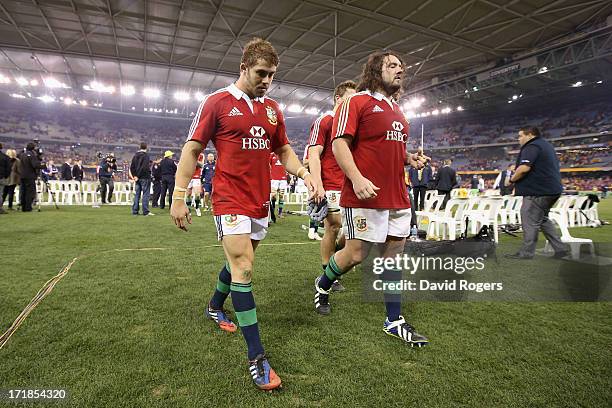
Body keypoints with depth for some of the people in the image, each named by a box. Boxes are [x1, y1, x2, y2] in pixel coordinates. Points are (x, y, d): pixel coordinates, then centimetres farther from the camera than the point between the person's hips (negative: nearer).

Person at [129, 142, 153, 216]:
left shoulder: (135, 155, 12)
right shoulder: (146, 155, -10)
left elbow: (132, 166, 11)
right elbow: (145, 167, -19)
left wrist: (134, 175, 11)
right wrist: (137, 176, -13)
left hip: (137, 178, 7)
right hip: (145, 177, -7)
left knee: (137, 194, 11)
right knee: (145, 194, -3)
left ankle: (135, 211, 13)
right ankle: (145, 211, -4)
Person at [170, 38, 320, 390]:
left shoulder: (273, 108, 11)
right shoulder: (217, 102, -4)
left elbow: (284, 150, 17)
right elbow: (192, 149, -3)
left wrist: (305, 173, -1)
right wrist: (179, 196, -7)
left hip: (261, 202, 6)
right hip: (230, 200, -6)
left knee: (240, 262, 18)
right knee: (243, 268, -11)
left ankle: (216, 307, 46)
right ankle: (257, 356, -3)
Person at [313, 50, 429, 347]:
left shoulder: (397, 111, 21)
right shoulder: (356, 102, -3)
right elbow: (339, 143, -11)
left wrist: (410, 158, 10)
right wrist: (357, 179, -24)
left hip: (397, 197, 8)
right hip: (365, 196, -8)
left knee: (394, 253, 9)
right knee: (356, 254, -2)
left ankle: (394, 321, 20)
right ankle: (323, 284, 28)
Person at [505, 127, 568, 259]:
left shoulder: (532, 147, -14)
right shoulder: (546, 145, 20)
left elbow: (524, 168, -28)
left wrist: (512, 179, -12)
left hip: (538, 191, -11)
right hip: (552, 189, 11)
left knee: (530, 221, -4)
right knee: (542, 219, 20)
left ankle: (526, 252, 2)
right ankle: (560, 248, 22)